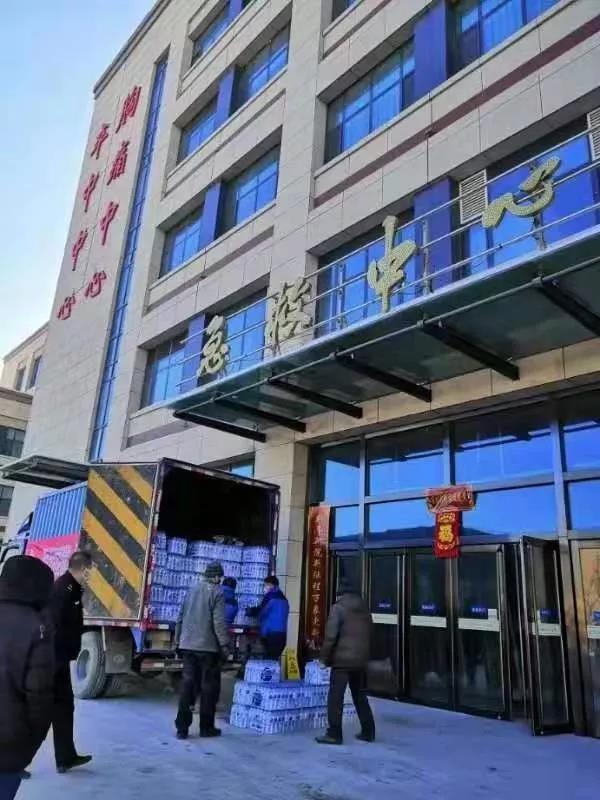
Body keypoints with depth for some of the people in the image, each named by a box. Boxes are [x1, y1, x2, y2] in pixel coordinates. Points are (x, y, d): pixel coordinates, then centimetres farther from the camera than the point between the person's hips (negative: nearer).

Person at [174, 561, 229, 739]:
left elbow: (181, 618, 14)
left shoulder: (192, 590, 11)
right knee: (209, 686, 7)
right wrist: (224, 645, -8)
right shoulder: (217, 593, -9)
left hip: (188, 646, 6)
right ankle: (206, 727, 14)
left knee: (187, 684, 9)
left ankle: (182, 727, 7)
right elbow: (219, 622, -15)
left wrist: (178, 640, 21)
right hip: (208, 647, -6)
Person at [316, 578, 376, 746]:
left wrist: (325, 657, -4)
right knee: (360, 696, 17)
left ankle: (334, 734, 0)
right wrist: (363, 654, 18)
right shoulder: (365, 609, 11)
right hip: (361, 659, 7)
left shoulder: (339, 607, -8)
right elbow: (368, 635, 13)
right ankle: (368, 732, 21)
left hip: (342, 659, -7)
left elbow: (331, 635, -13)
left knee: (335, 697, 0)